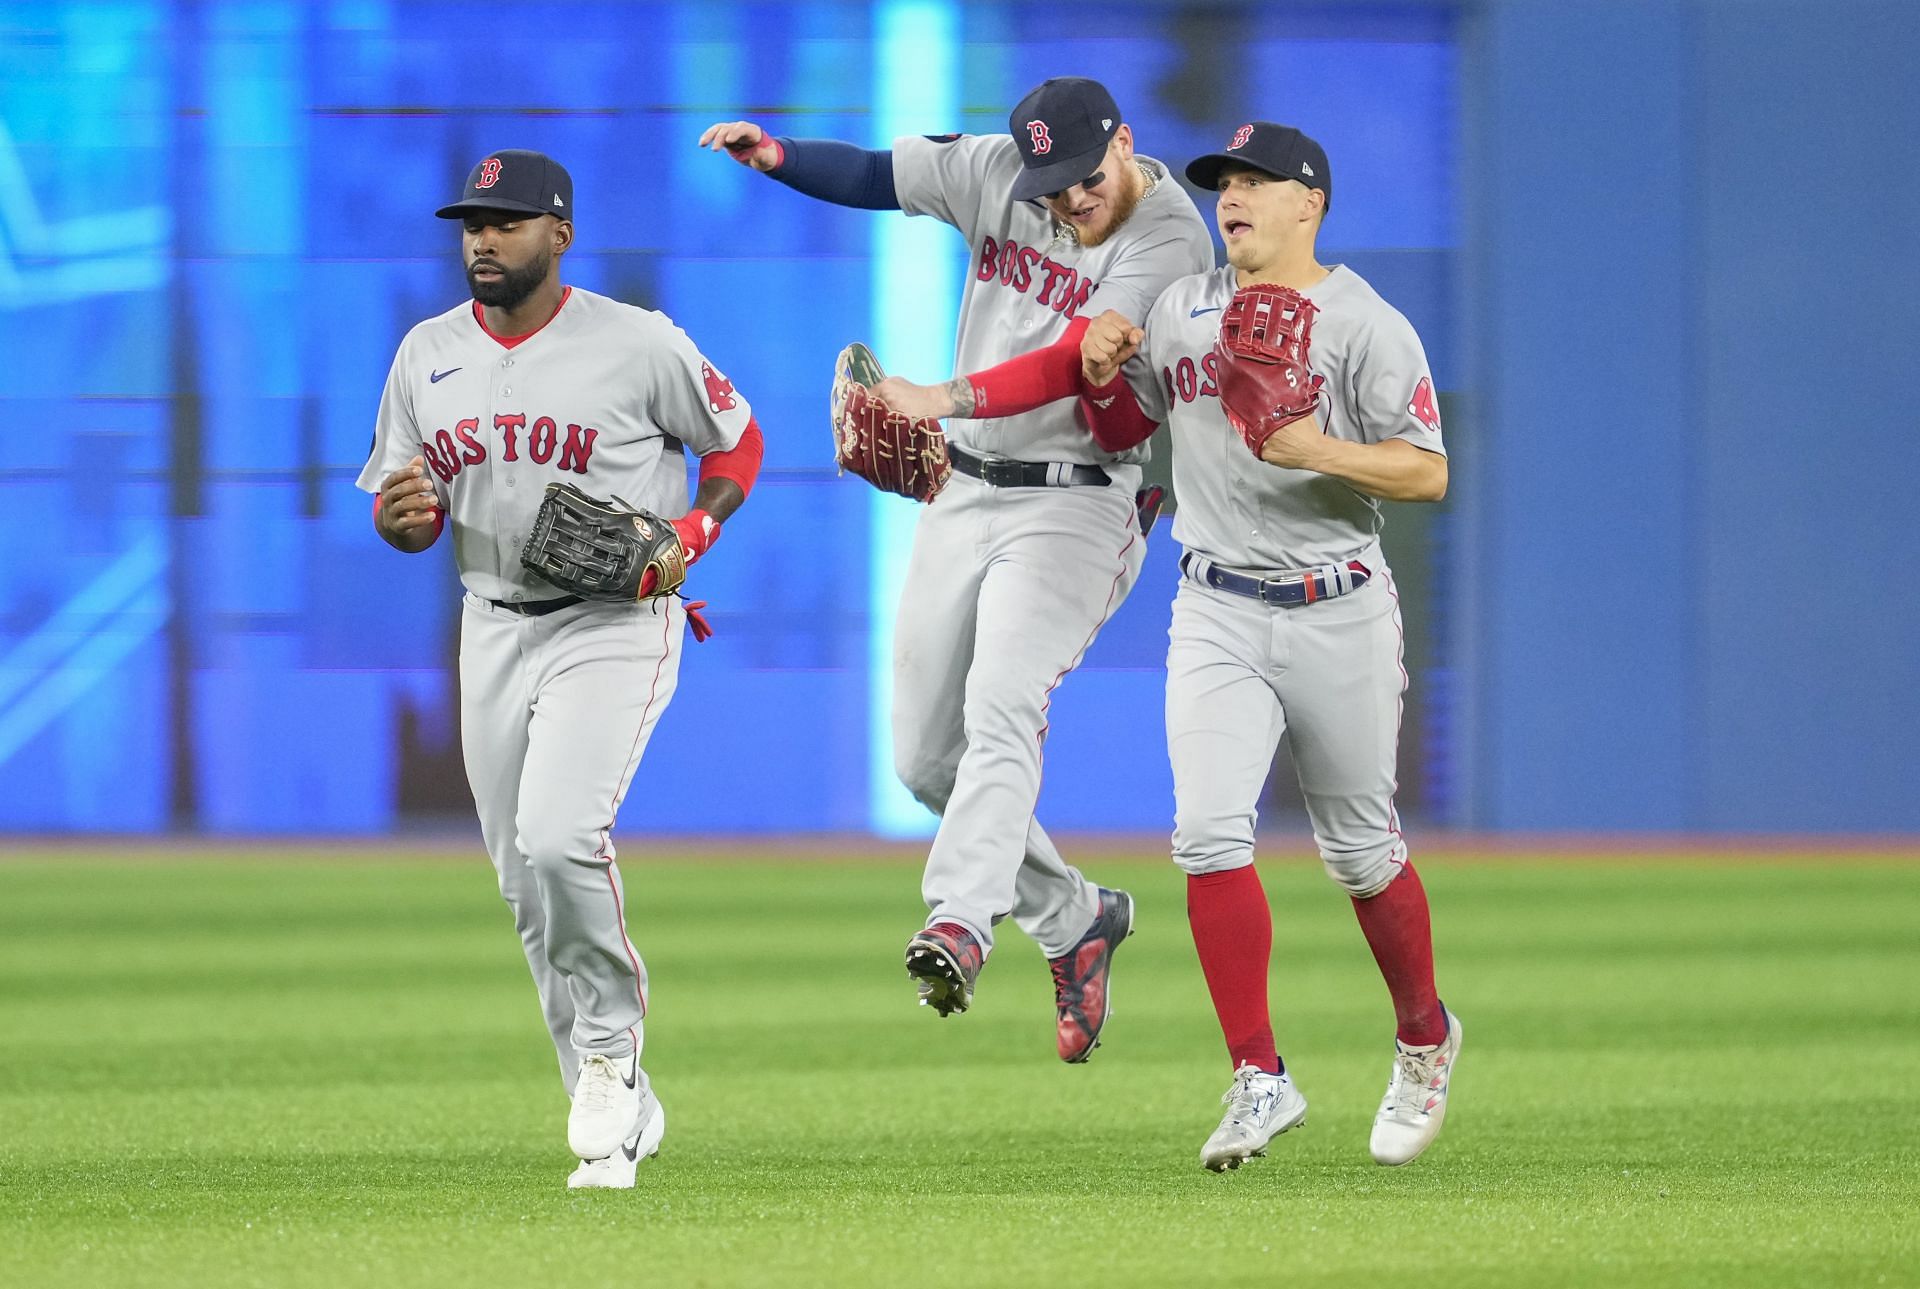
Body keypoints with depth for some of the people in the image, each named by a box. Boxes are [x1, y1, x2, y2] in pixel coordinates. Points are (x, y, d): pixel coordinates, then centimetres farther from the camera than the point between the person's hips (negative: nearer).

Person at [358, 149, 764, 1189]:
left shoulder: (639, 344, -7)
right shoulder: (428, 354, 6)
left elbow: (737, 442, 5)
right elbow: (400, 518, 10)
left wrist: (690, 534, -11)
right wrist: (405, 513, -14)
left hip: (615, 627, -5)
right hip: (494, 629, 5)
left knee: (560, 839, -25)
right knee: (529, 892, 7)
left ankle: (611, 1044, -3)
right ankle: (618, 1113, 20)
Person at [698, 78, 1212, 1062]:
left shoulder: (1168, 236, -16)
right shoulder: (994, 173, 2)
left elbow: (1082, 359, -28)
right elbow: (873, 177, 12)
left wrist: (950, 396, -40)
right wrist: (776, 156, -7)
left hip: (1075, 503, -7)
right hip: (964, 493, 7)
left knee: (1001, 706, -29)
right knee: (924, 759, 8)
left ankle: (959, 925, -45)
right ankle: (1073, 920, 24)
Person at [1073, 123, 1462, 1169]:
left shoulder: (1366, 324, -6)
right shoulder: (1181, 309, 10)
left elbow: (1427, 472, -12)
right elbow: (1123, 428, 22)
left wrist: (1319, 451, -26)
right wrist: (1102, 369, 1)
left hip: (1338, 611, -3)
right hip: (1216, 615, 3)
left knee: (1360, 849, 8)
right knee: (1208, 831, -15)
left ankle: (1425, 1041, 33)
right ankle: (1260, 1081, -12)